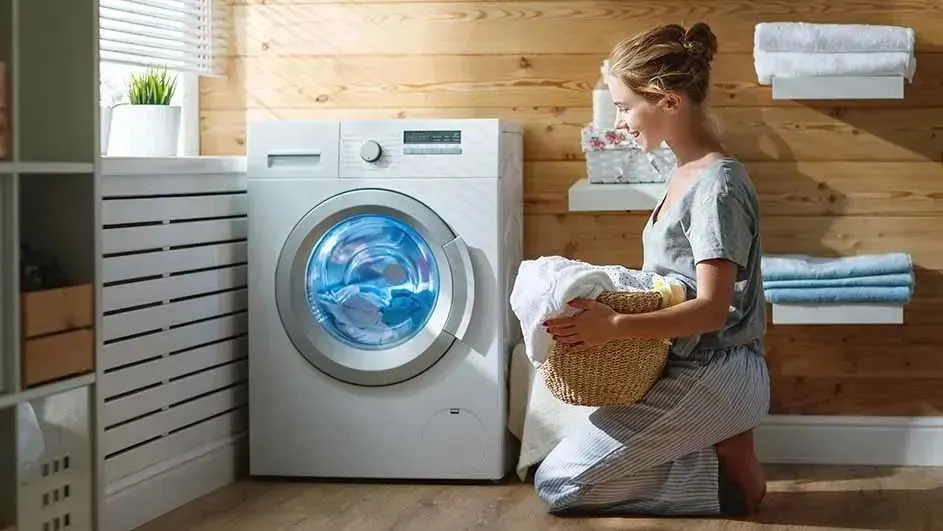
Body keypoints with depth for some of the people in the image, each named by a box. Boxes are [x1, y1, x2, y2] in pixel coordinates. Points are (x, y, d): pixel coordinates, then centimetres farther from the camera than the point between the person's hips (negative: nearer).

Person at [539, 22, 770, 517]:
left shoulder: (716, 185, -20)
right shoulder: (687, 173, 10)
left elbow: (710, 309, -25)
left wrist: (615, 326, -35)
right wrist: (601, 294, 7)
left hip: (709, 379, -10)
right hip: (691, 372, 10)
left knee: (557, 482, -5)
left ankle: (725, 475, -5)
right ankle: (721, 456, 10)